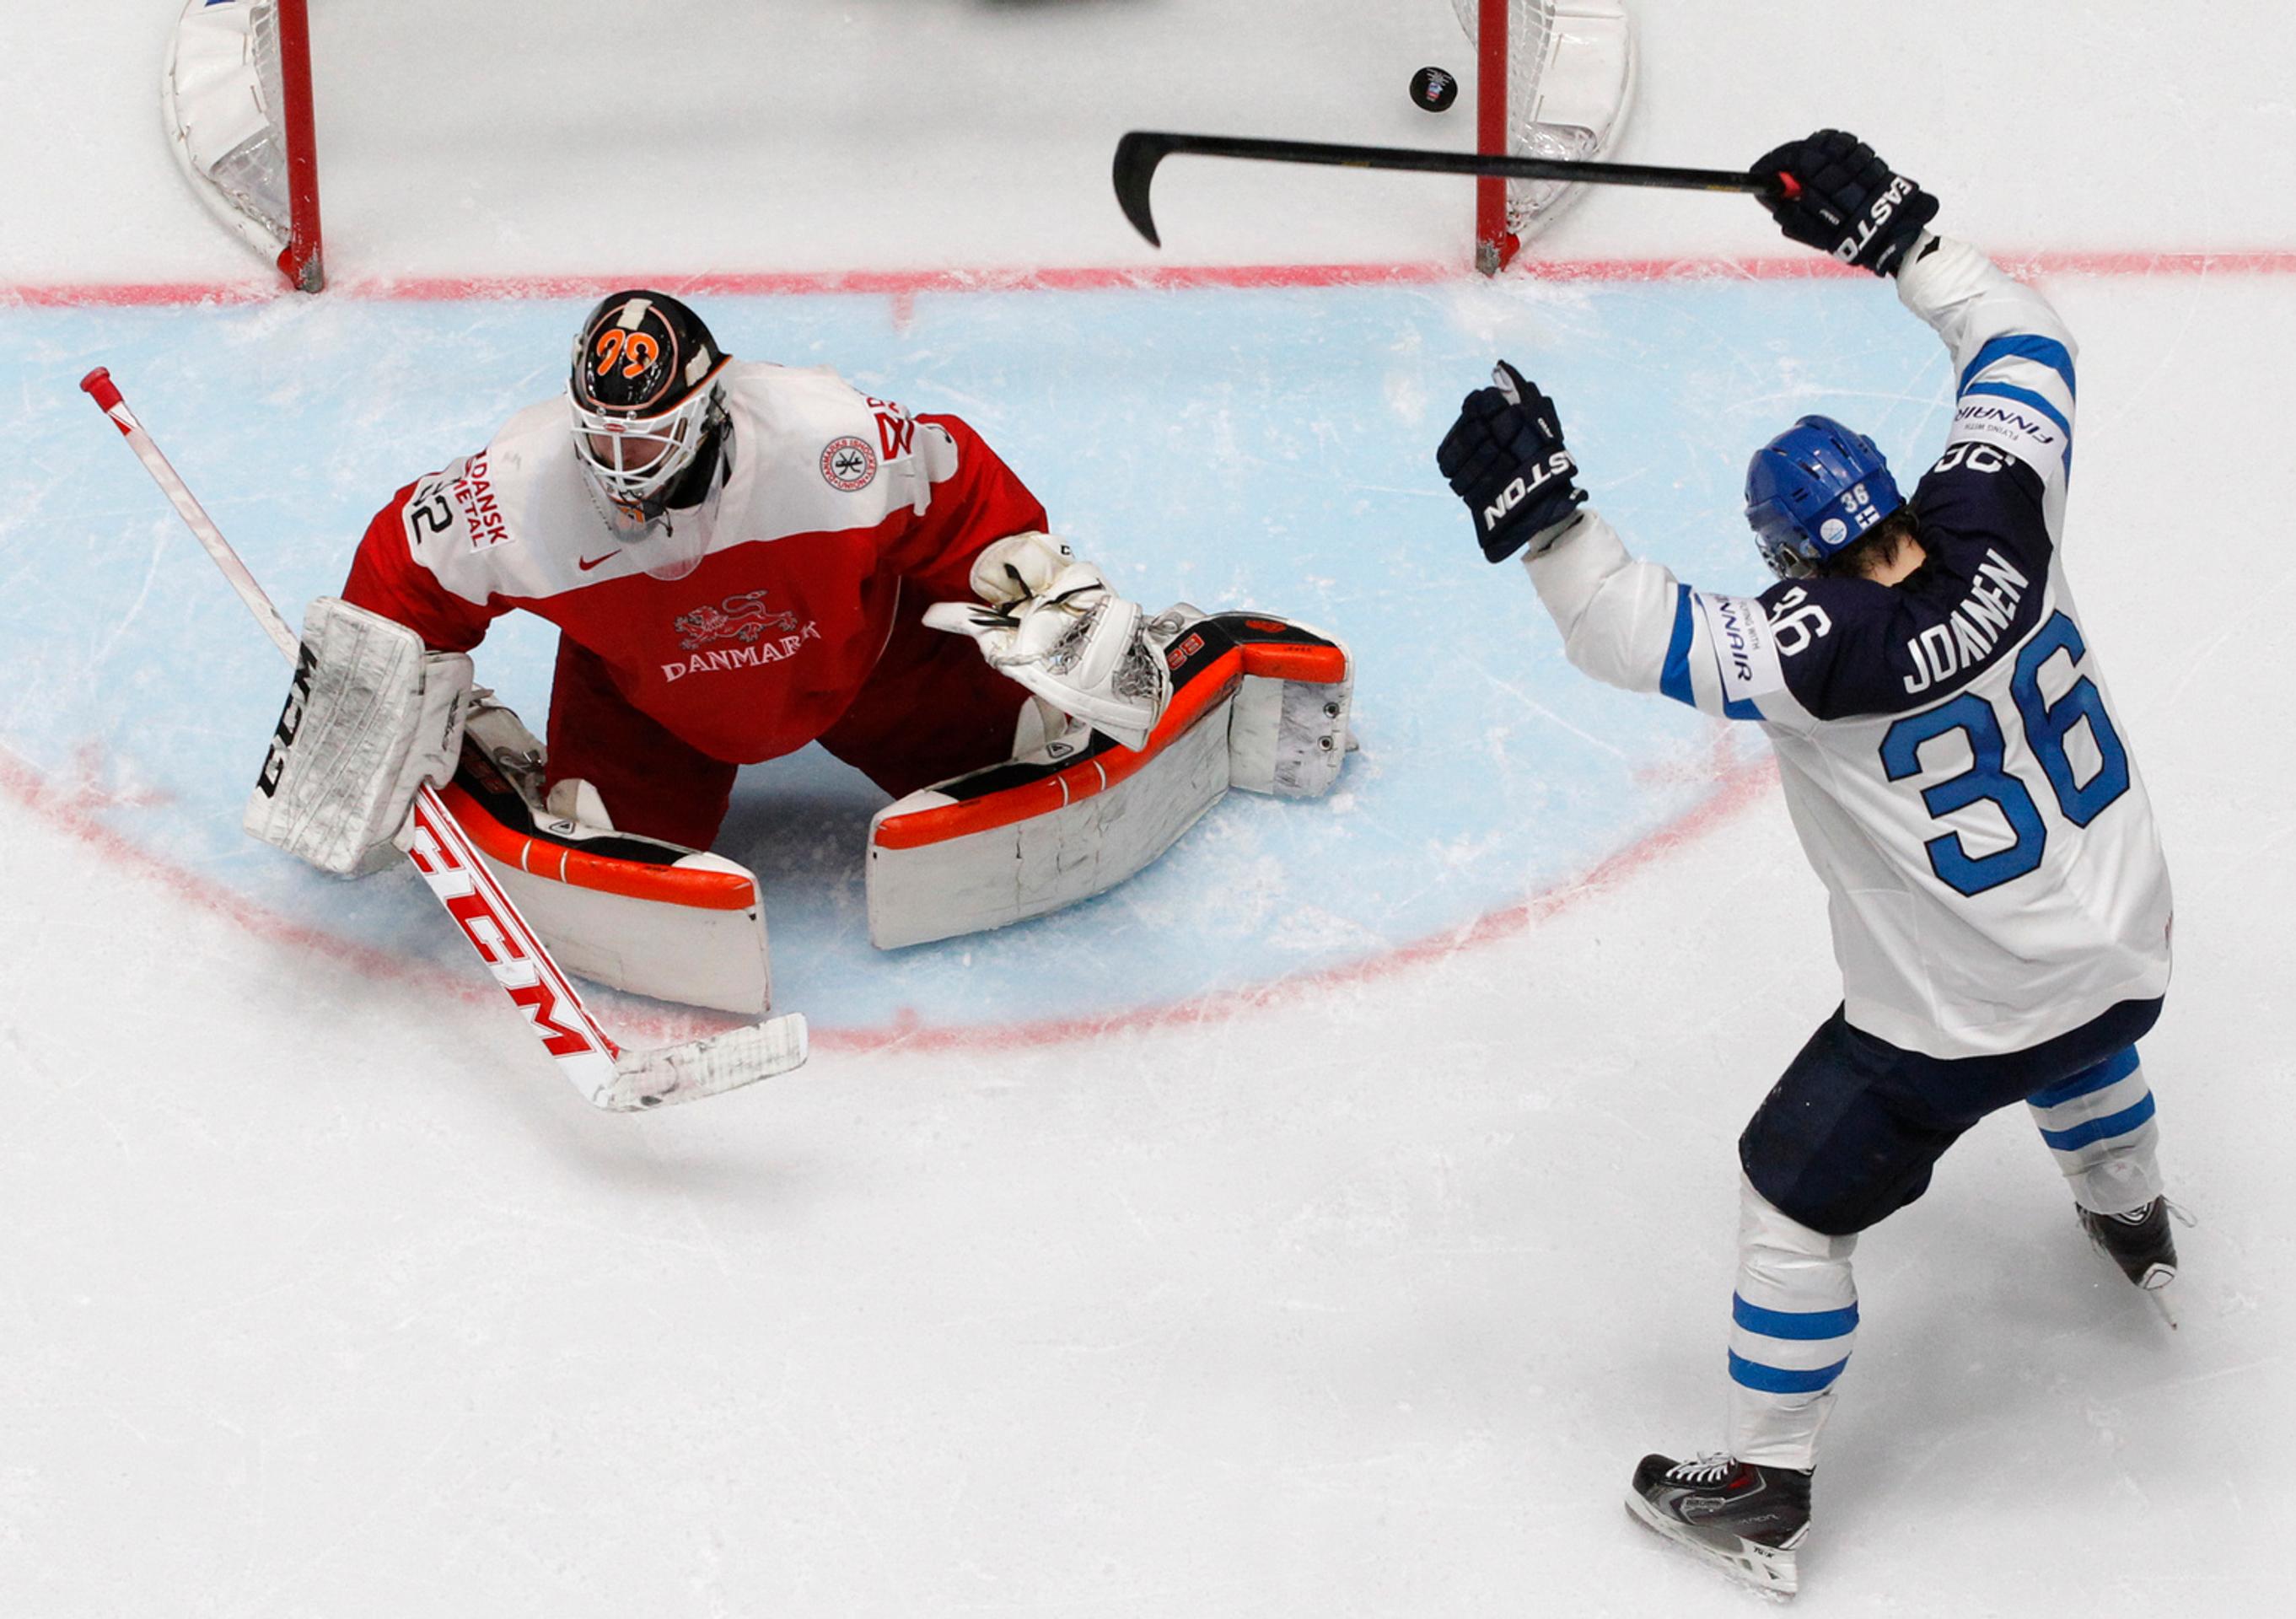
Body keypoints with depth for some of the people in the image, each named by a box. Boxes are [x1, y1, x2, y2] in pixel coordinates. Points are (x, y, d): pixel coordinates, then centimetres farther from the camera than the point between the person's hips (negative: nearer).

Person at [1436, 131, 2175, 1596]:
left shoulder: (1822, 661, -31)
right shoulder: (1997, 519, -16)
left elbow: (1634, 633, -33)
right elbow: (2021, 335, -2)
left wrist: (1538, 511, -39)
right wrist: (1896, 230, -3)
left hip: (1959, 1016, -7)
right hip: (2127, 953, 7)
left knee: (1797, 1200, 10)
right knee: (2081, 1044, 43)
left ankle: (1763, 1492, 20)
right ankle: (2135, 1227, 69)